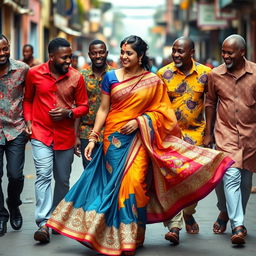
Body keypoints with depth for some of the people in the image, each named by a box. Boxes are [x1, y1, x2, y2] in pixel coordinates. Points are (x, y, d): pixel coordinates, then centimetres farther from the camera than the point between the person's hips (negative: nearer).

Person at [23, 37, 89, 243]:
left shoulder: (76, 77, -3)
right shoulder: (34, 74, -2)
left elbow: (83, 106, 5)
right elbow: (28, 99, 13)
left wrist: (68, 113, -13)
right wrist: (28, 120, 0)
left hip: (65, 136, 2)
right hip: (40, 134, -1)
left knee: (63, 180, 11)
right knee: (44, 175, -14)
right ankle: (43, 223, -16)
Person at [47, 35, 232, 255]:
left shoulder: (153, 81, 2)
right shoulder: (111, 77, 4)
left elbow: (161, 111, 4)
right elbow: (103, 110, 5)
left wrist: (140, 121, -12)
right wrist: (93, 138, -1)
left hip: (138, 138, -1)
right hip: (114, 138, 1)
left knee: (134, 182, -11)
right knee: (113, 183, 2)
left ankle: (131, 236, 3)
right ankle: (115, 236, 15)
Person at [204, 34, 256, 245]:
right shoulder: (215, 75, 0)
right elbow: (210, 104, 10)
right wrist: (208, 133, 10)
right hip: (225, 133, -1)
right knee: (231, 176, -14)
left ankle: (227, 214, 29)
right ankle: (238, 225, -11)